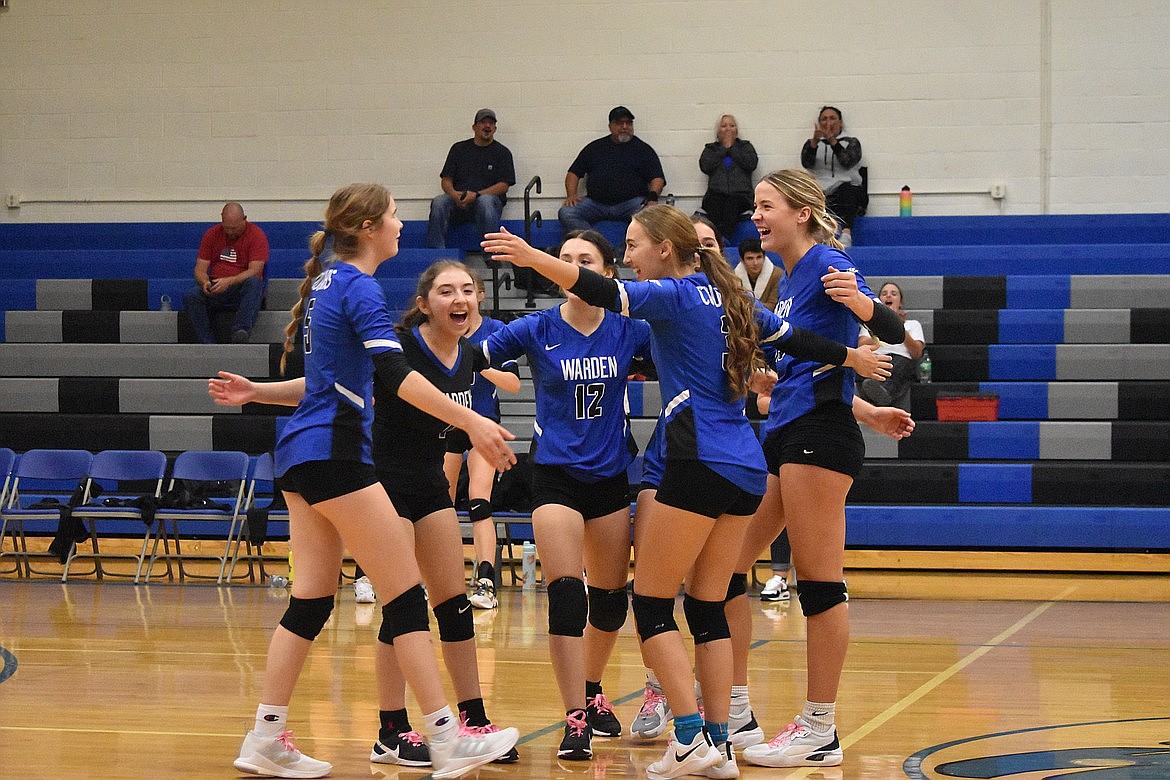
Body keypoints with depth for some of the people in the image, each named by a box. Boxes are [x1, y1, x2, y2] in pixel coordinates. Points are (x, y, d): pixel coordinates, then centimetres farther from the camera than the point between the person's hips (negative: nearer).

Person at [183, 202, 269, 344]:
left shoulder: (256, 235, -3)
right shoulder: (212, 234, 7)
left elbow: (254, 271, -14)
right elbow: (200, 269, 5)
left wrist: (229, 281, -30)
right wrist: (205, 282, -19)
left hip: (242, 289, -3)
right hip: (216, 290, 3)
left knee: (254, 283, -37)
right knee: (190, 296, -27)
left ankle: (241, 331, -51)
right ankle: (208, 345, -33)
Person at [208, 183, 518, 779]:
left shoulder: (326, 282, 17)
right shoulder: (360, 289, -12)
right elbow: (395, 374, -25)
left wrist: (255, 393, 35)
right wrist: (471, 421, -31)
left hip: (304, 454, 10)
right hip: (335, 456, -10)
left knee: (311, 601, 9)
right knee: (406, 595, -6)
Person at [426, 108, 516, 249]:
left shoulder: (502, 152, 11)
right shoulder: (459, 148, 19)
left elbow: (503, 185, 1)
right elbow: (446, 180, 14)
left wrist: (476, 195, -14)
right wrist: (454, 194, -10)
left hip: (490, 197, -2)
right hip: (458, 201, 2)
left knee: (485, 201, -38)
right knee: (439, 202, -29)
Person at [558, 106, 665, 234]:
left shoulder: (643, 149, 13)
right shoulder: (595, 148, 20)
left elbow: (657, 178, 5)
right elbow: (574, 173, 21)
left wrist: (652, 197, -16)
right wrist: (571, 194, 2)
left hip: (630, 202, -2)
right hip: (596, 202, 3)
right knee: (566, 213, -24)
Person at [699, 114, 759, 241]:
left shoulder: (745, 146, 26)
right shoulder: (711, 149, 28)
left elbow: (751, 164, 4)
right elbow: (705, 166, 5)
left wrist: (731, 148, 8)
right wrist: (724, 148, 10)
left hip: (740, 193, -1)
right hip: (716, 193, 1)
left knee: (732, 207, -38)